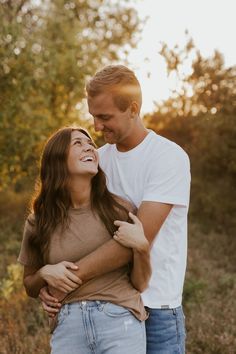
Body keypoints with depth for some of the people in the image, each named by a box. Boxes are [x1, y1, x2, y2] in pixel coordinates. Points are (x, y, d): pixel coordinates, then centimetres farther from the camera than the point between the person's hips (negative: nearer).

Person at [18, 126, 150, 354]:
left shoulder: (119, 208, -3)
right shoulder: (39, 222, 1)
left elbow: (140, 283, 1)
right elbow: (30, 286, 14)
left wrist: (142, 246, -17)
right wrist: (45, 273, -7)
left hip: (119, 320, -1)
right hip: (67, 326, 2)